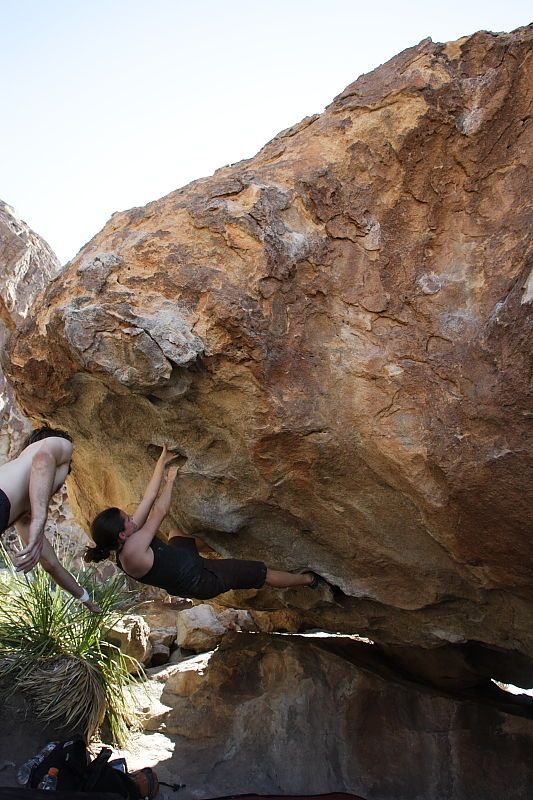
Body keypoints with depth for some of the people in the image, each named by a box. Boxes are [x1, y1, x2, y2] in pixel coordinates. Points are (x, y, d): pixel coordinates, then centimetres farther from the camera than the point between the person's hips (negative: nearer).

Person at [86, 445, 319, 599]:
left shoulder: (127, 538, -11)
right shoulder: (132, 550, -35)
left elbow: (149, 498, -6)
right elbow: (160, 511, -25)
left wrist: (162, 462, -2)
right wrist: (170, 479, -10)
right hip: (201, 581, -9)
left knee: (177, 532, 34)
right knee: (263, 572, 2)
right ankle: (307, 580, 26)